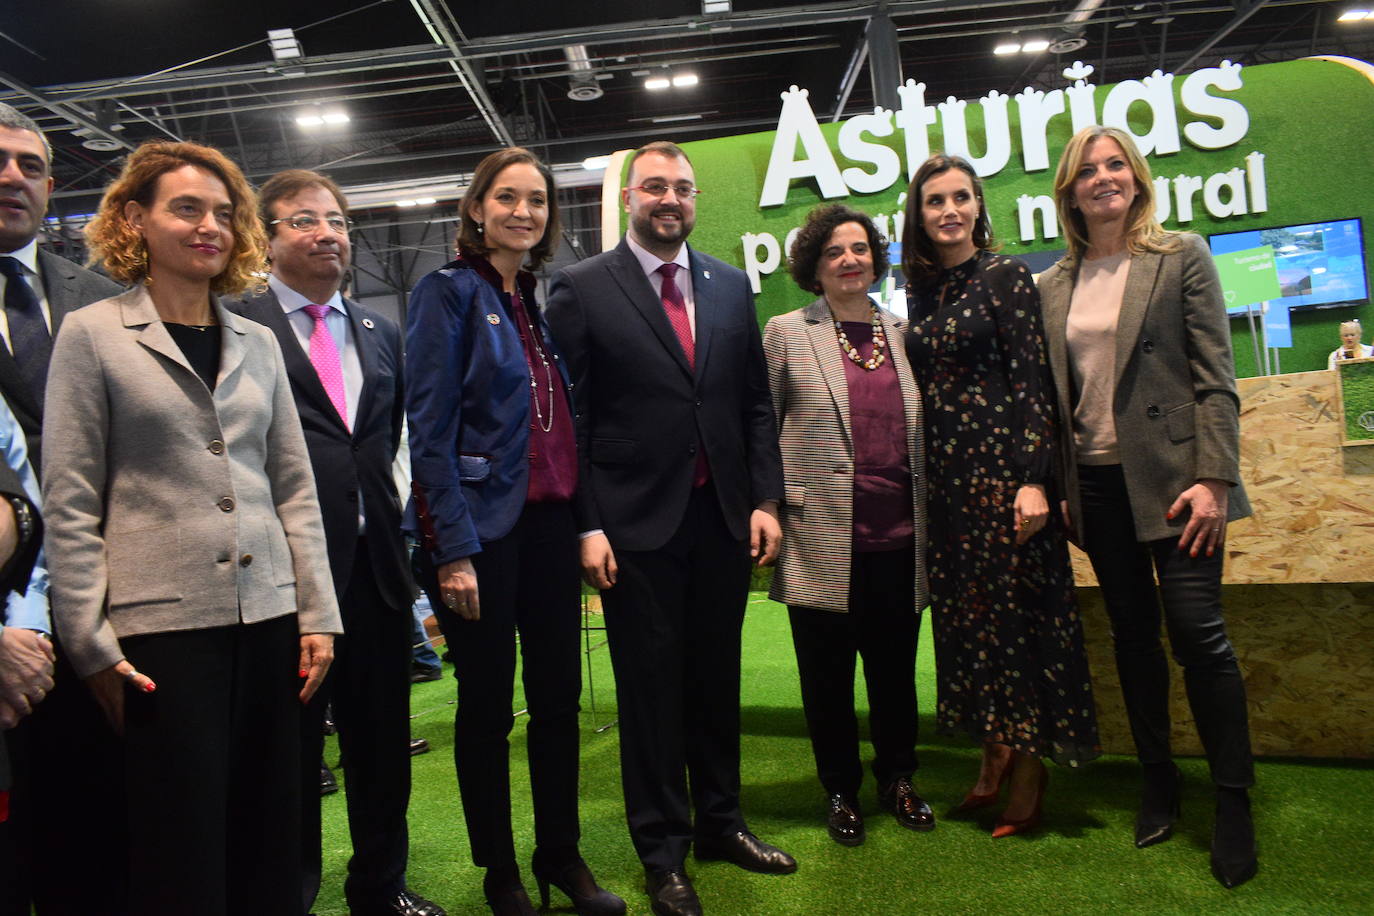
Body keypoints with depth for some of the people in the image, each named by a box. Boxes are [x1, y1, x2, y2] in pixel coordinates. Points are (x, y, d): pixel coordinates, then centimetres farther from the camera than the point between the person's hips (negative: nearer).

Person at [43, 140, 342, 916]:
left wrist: (318, 614, 5)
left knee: (270, 845, 10)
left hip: (268, 619, 4)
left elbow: (296, 489, 10)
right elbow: (70, 505, -2)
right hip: (162, 626, -3)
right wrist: (93, 645, -6)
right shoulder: (92, 336, 0)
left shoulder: (259, 343, 11)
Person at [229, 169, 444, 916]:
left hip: (375, 565, 6)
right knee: (290, 744, 10)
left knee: (382, 740, 16)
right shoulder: (236, 325, -5)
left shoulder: (380, 333, 14)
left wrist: (379, 512, 11)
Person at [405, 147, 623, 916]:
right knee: (487, 707, 8)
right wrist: (454, 549, -17)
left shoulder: (543, 300, 13)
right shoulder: (449, 292, -6)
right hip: (483, 528, -6)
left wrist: (583, 520, 8)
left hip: (551, 522, 6)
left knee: (560, 696, 13)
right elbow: (431, 430, -13)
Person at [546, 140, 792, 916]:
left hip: (724, 517, 4)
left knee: (717, 678, 16)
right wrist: (586, 525, -11)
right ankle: (663, 852, 24)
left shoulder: (731, 286, 10)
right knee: (651, 688, 7)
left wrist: (767, 500, 2)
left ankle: (721, 823, 35)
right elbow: (567, 416, -6)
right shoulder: (582, 289, -2)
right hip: (637, 524, -4)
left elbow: (757, 404, 10)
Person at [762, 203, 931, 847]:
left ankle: (897, 779, 33)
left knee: (896, 666, 13)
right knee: (828, 673, 7)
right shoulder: (786, 334, 2)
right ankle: (841, 791, 26)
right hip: (823, 539, -3)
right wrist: (776, 504, -4)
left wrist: (928, 514, 12)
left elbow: (922, 431, 17)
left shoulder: (902, 333, 12)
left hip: (898, 536, 3)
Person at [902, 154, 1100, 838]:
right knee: (962, 610, 11)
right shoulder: (921, 291, 12)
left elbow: (1033, 380, -10)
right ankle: (995, 756, 26)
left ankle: (1029, 771, 15)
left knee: (1017, 608, 1)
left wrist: (1034, 478, -18)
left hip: (1003, 465, -6)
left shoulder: (1006, 276, -4)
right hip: (945, 474, 6)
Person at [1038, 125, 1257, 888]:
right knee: (1133, 634, 11)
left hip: (1170, 475, -3)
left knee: (1197, 631, -6)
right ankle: (1159, 782, 26)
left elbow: (1214, 375, -4)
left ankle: (1234, 803, 11)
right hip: (1097, 482, 4)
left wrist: (1214, 479, -12)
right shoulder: (1052, 286, 9)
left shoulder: (1182, 257, 1)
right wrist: (1055, 484, 7)